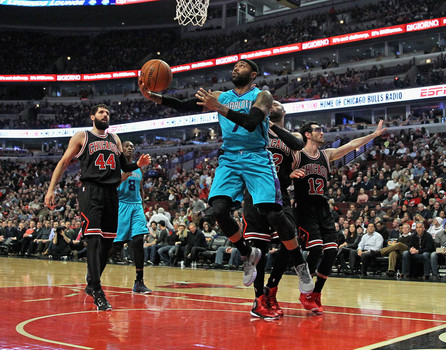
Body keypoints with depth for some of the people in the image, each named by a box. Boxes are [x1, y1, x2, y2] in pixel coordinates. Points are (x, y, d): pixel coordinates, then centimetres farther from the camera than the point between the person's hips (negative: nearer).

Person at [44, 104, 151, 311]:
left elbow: (124, 167, 25)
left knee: (107, 241, 7)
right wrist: (51, 189, -4)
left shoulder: (114, 139, 21)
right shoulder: (81, 137, 8)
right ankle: (98, 293, -17)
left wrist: (138, 164, 3)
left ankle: (91, 284, 23)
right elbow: (64, 163, 6)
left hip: (111, 192, 6)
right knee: (94, 239, -16)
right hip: (90, 191, -5)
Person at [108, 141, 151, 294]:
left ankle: (139, 282, -9)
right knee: (116, 245, -5)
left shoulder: (138, 169, 17)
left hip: (136, 206, 5)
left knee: (138, 241, -11)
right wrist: (122, 178, -22)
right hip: (120, 206, -5)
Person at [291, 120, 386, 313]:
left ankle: (316, 294, 8)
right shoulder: (296, 155, 0)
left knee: (331, 251, -6)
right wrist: (291, 174, -25)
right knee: (316, 248, -20)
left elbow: (352, 144, 15)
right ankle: (305, 294, -2)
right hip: (304, 208, -6)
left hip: (323, 209, 6)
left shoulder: (327, 155, 15)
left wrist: (374, 134, 13)